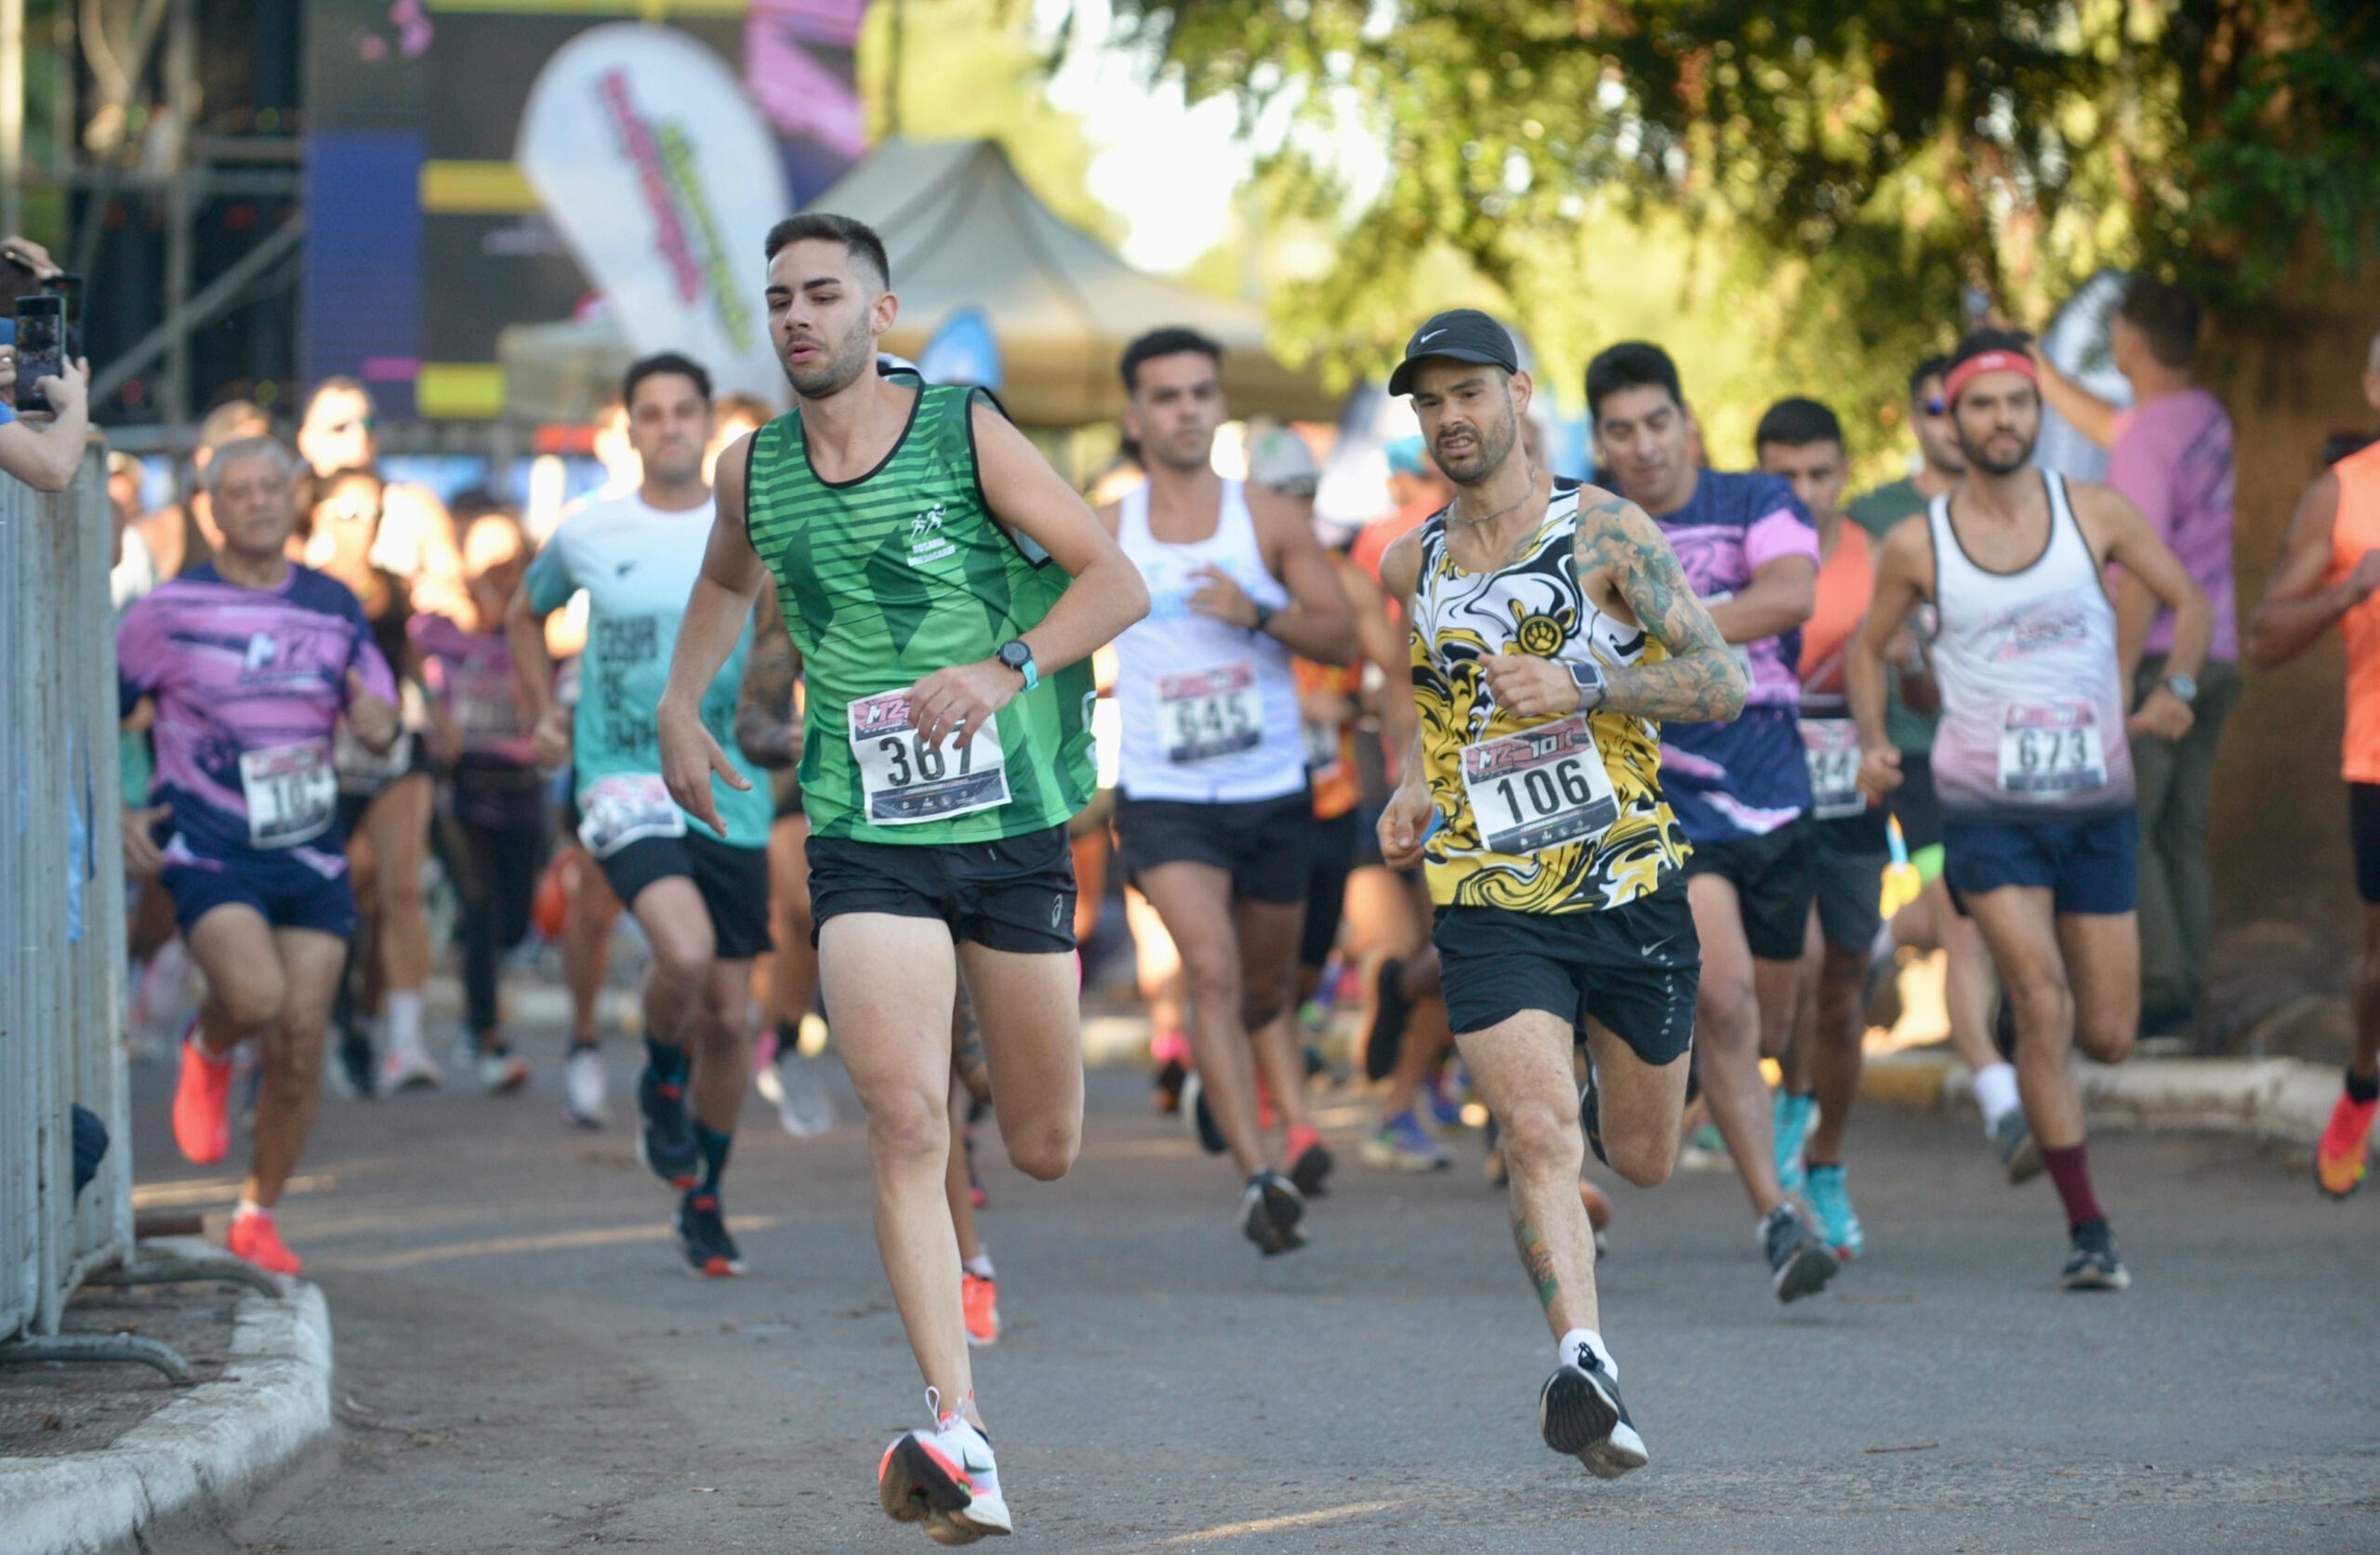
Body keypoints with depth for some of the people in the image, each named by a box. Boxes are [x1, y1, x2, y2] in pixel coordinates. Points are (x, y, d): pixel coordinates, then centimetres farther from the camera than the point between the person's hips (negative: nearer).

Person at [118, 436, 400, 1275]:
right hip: (210, 852, -4)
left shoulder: (333, 607, 9)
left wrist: (375, 718, -10)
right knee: (255, 994, -28)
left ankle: (257, 1214, 18)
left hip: (310, 857, 4)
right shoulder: (168, 611, -2)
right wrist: (111, 814, -6)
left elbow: (381, 717, 14)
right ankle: (207, 1050, 8)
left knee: (299, 1047, 0)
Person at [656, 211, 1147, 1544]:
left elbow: (1119, 582, -7)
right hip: (867, 840, 1)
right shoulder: (752, 471, 4)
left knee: (1046, 1152, 10)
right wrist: (680, 705, 12)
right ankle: (961, 1442, -24)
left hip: (1015, 826, 0)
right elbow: (725, 586, 27)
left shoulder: (968, 433, -6)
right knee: (907, 1123, -19)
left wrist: (1006, 667, -23)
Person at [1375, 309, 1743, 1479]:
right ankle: (1583, 1362, -28)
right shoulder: (1412, 565, 8)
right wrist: (1415, 783, 12)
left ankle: (1607, 1106, 50)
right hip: (1489, 901, 1)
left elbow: (1722, 681, -11)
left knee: (1642, 1159, 14)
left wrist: (1581, 686, -24)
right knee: (1538, 1139, -21)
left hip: (1630, 888, -1)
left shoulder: (1605, 533, -5)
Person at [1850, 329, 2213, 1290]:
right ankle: (2087, 1230, -13)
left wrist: (2175, 687, -8)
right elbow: (1869, 649, 14)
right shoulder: (1917, 546, -1)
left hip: (2099, 806, 2)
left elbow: (2189, 603, 10)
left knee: (2109, 1037, 4)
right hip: (1988, 809, -2)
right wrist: (1872, 741, -3)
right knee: (2042, 1005, -18)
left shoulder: (2096, 515, 0)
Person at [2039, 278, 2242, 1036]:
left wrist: (2119, 675, -19)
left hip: (2158, 657, -9)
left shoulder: (2148, 443, -17)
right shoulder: (2207, 417, 10)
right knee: (2182, 832, 11)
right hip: (2214, 657, 9)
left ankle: (2160, 986, -11)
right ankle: (2187, 986, 12)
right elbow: (2111, 428, 30)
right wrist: (2037, 369, 36)